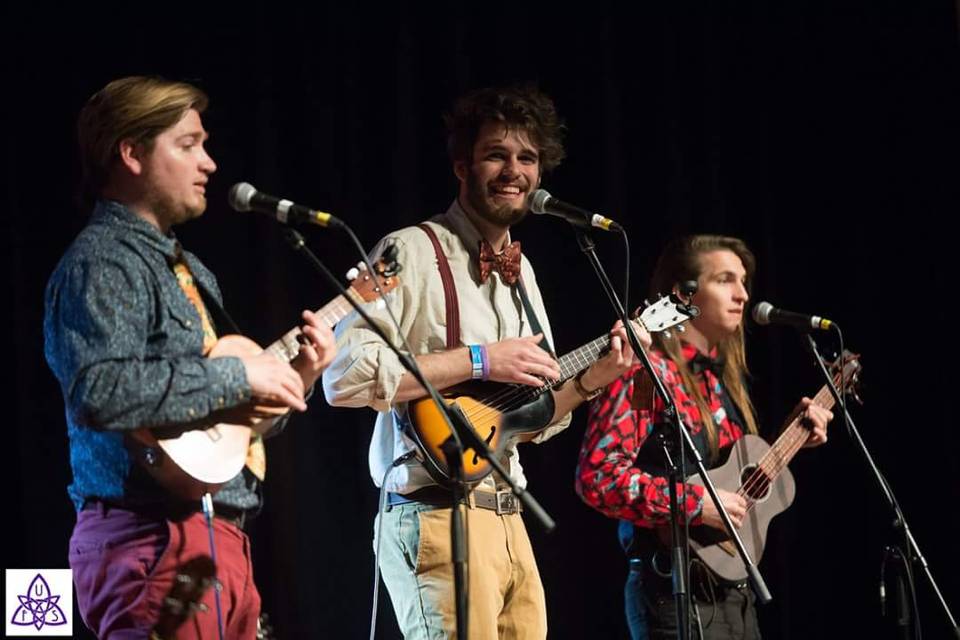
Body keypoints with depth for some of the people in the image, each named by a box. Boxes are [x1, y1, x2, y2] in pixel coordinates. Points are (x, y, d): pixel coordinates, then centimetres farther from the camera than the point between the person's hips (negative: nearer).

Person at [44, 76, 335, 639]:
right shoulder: (103, 262, -9)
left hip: (218, 537, 10)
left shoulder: (189, 272, 21)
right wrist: (237, 376, -19)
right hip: (157, 542, -10)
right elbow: (99, 391, -27)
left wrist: (290, 383, 8)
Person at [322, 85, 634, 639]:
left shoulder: (520, 271, 18)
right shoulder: (413, 253, -8)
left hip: (508, 521, 8)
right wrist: (479, 360, -18)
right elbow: (344, 376, -21)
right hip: (437, 520, -8)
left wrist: (593, 378, 5)